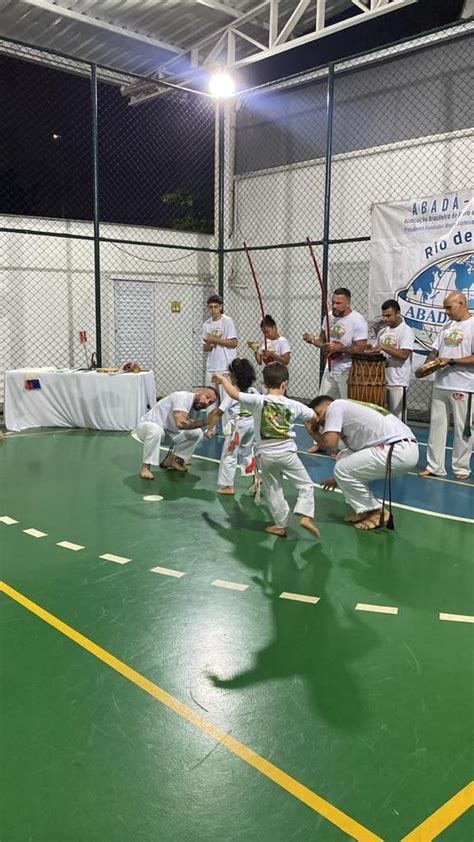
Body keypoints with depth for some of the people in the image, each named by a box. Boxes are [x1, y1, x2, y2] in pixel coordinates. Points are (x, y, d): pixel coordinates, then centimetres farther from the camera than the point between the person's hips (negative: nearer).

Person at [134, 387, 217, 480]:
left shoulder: (194, 405, 1)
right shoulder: (183, 397, -26)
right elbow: (180, 423, -40)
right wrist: (205, 421, -34)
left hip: (167, 432, 8)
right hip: (147, 426, -8)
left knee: (197, 433, -5)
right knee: (156, 430, -43)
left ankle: (172, 460, 7)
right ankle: (146, 467, -24)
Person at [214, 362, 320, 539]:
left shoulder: (258, 401, -10)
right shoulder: (293, 405, -2)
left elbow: (234, 394, -15)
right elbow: (315, 417, 10)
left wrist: (223, 379, 3)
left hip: (265, 455, 1)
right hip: (287, 453, 0)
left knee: (273, 491, 16)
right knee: (306, 485, 12)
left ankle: (281, 525, 22)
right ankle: (305, 516, -7)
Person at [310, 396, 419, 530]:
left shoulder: (335, 406, 0)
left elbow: (329, 443, -12)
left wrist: (314, 433, 9)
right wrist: (339, 478, 40)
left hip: (400, 450, -10)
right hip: (401, 449, 10)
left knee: (342, 469, -1)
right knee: (344, 459, 18)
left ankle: (377, 512, 8)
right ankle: (365, 510, 19)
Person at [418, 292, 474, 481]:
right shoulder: (448, 326, 14)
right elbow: (435, 351, 17)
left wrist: (450, 361, -18)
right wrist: (426, 366, -1)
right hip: (440, 385, 7)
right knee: (436, 425, 9)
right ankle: (434, 466, 16)